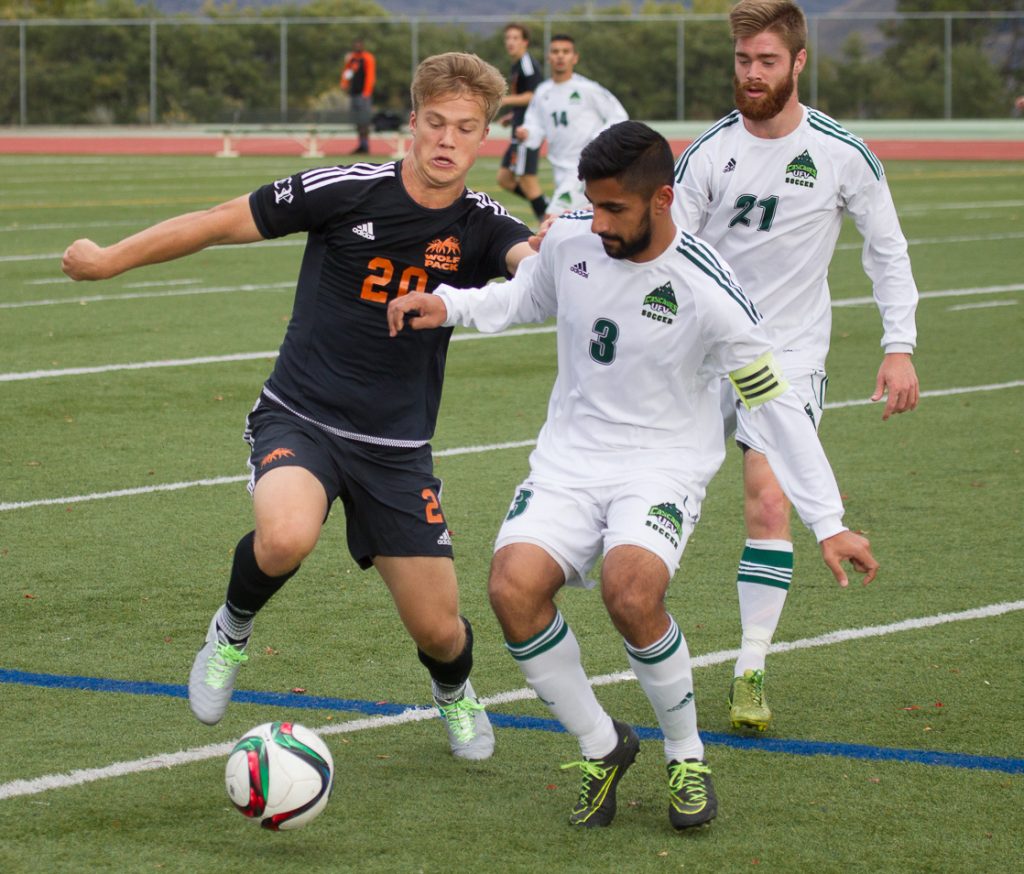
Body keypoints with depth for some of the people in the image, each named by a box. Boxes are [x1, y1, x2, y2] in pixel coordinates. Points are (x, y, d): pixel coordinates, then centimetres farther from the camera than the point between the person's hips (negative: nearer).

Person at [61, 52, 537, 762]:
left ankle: (455, 694, 40)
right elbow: (221, 223, -3)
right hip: (298, 418, -2)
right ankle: (233, 630, 0)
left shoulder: (481, 226, -6)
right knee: (287, 536, -35)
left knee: (438, 630, 1)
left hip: (397, 449, 2)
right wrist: (109, 259, 4)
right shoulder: (348, 192, -12)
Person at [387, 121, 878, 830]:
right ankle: (602, 747, 1)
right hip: (570, 458, 4)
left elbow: (776, 405, -9)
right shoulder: (570, 240, -4)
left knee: (631, 593, -33)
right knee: (513, 586, -23)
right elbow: (525, 299, 20)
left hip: (664, 465, -4)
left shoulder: (709, 292, -17)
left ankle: (687, 755, -4)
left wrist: (829, 524, -9)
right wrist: (448, 305, 1)